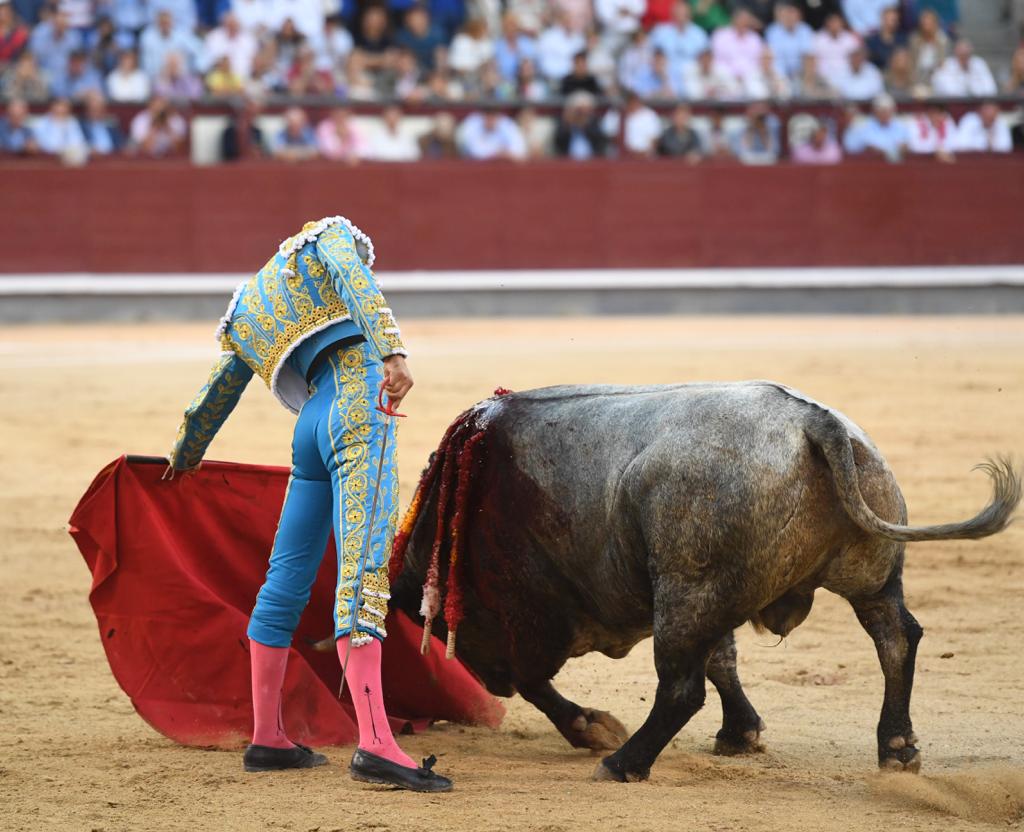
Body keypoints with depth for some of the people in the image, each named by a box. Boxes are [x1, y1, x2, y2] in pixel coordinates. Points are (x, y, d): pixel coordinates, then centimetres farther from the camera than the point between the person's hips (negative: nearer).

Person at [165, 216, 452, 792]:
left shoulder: (247, 317, 29)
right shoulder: (327, 238, 13)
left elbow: (213, 398, 42)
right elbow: (360, 286, -9)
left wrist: (186, 457, 59)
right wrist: (392, 351, -25)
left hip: (313, 420, 7)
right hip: (359, 404, -7)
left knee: (288, 578, 16)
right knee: (363, 568, -18)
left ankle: (267, 739, 23)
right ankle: (375, 745, -29)